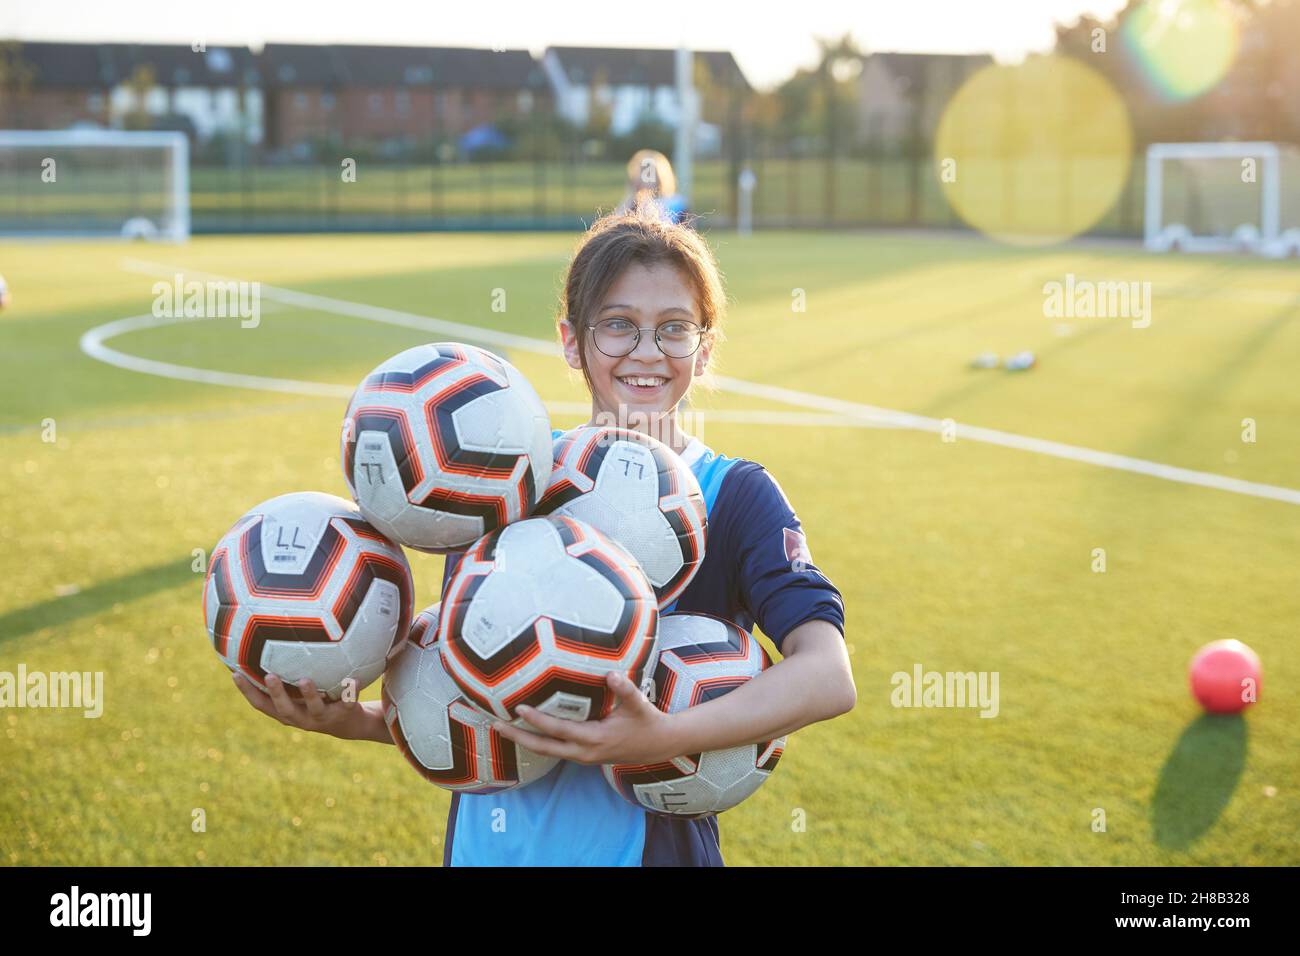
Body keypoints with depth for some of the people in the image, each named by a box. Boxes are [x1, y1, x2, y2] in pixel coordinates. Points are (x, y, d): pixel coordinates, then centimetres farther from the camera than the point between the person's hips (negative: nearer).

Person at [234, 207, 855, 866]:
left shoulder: (734, 494, -9)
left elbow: (829, 678, -24)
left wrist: (666, 737, -37)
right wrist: (351, 720, -13)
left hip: (651, 843, -3)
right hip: (489, 843, 3)